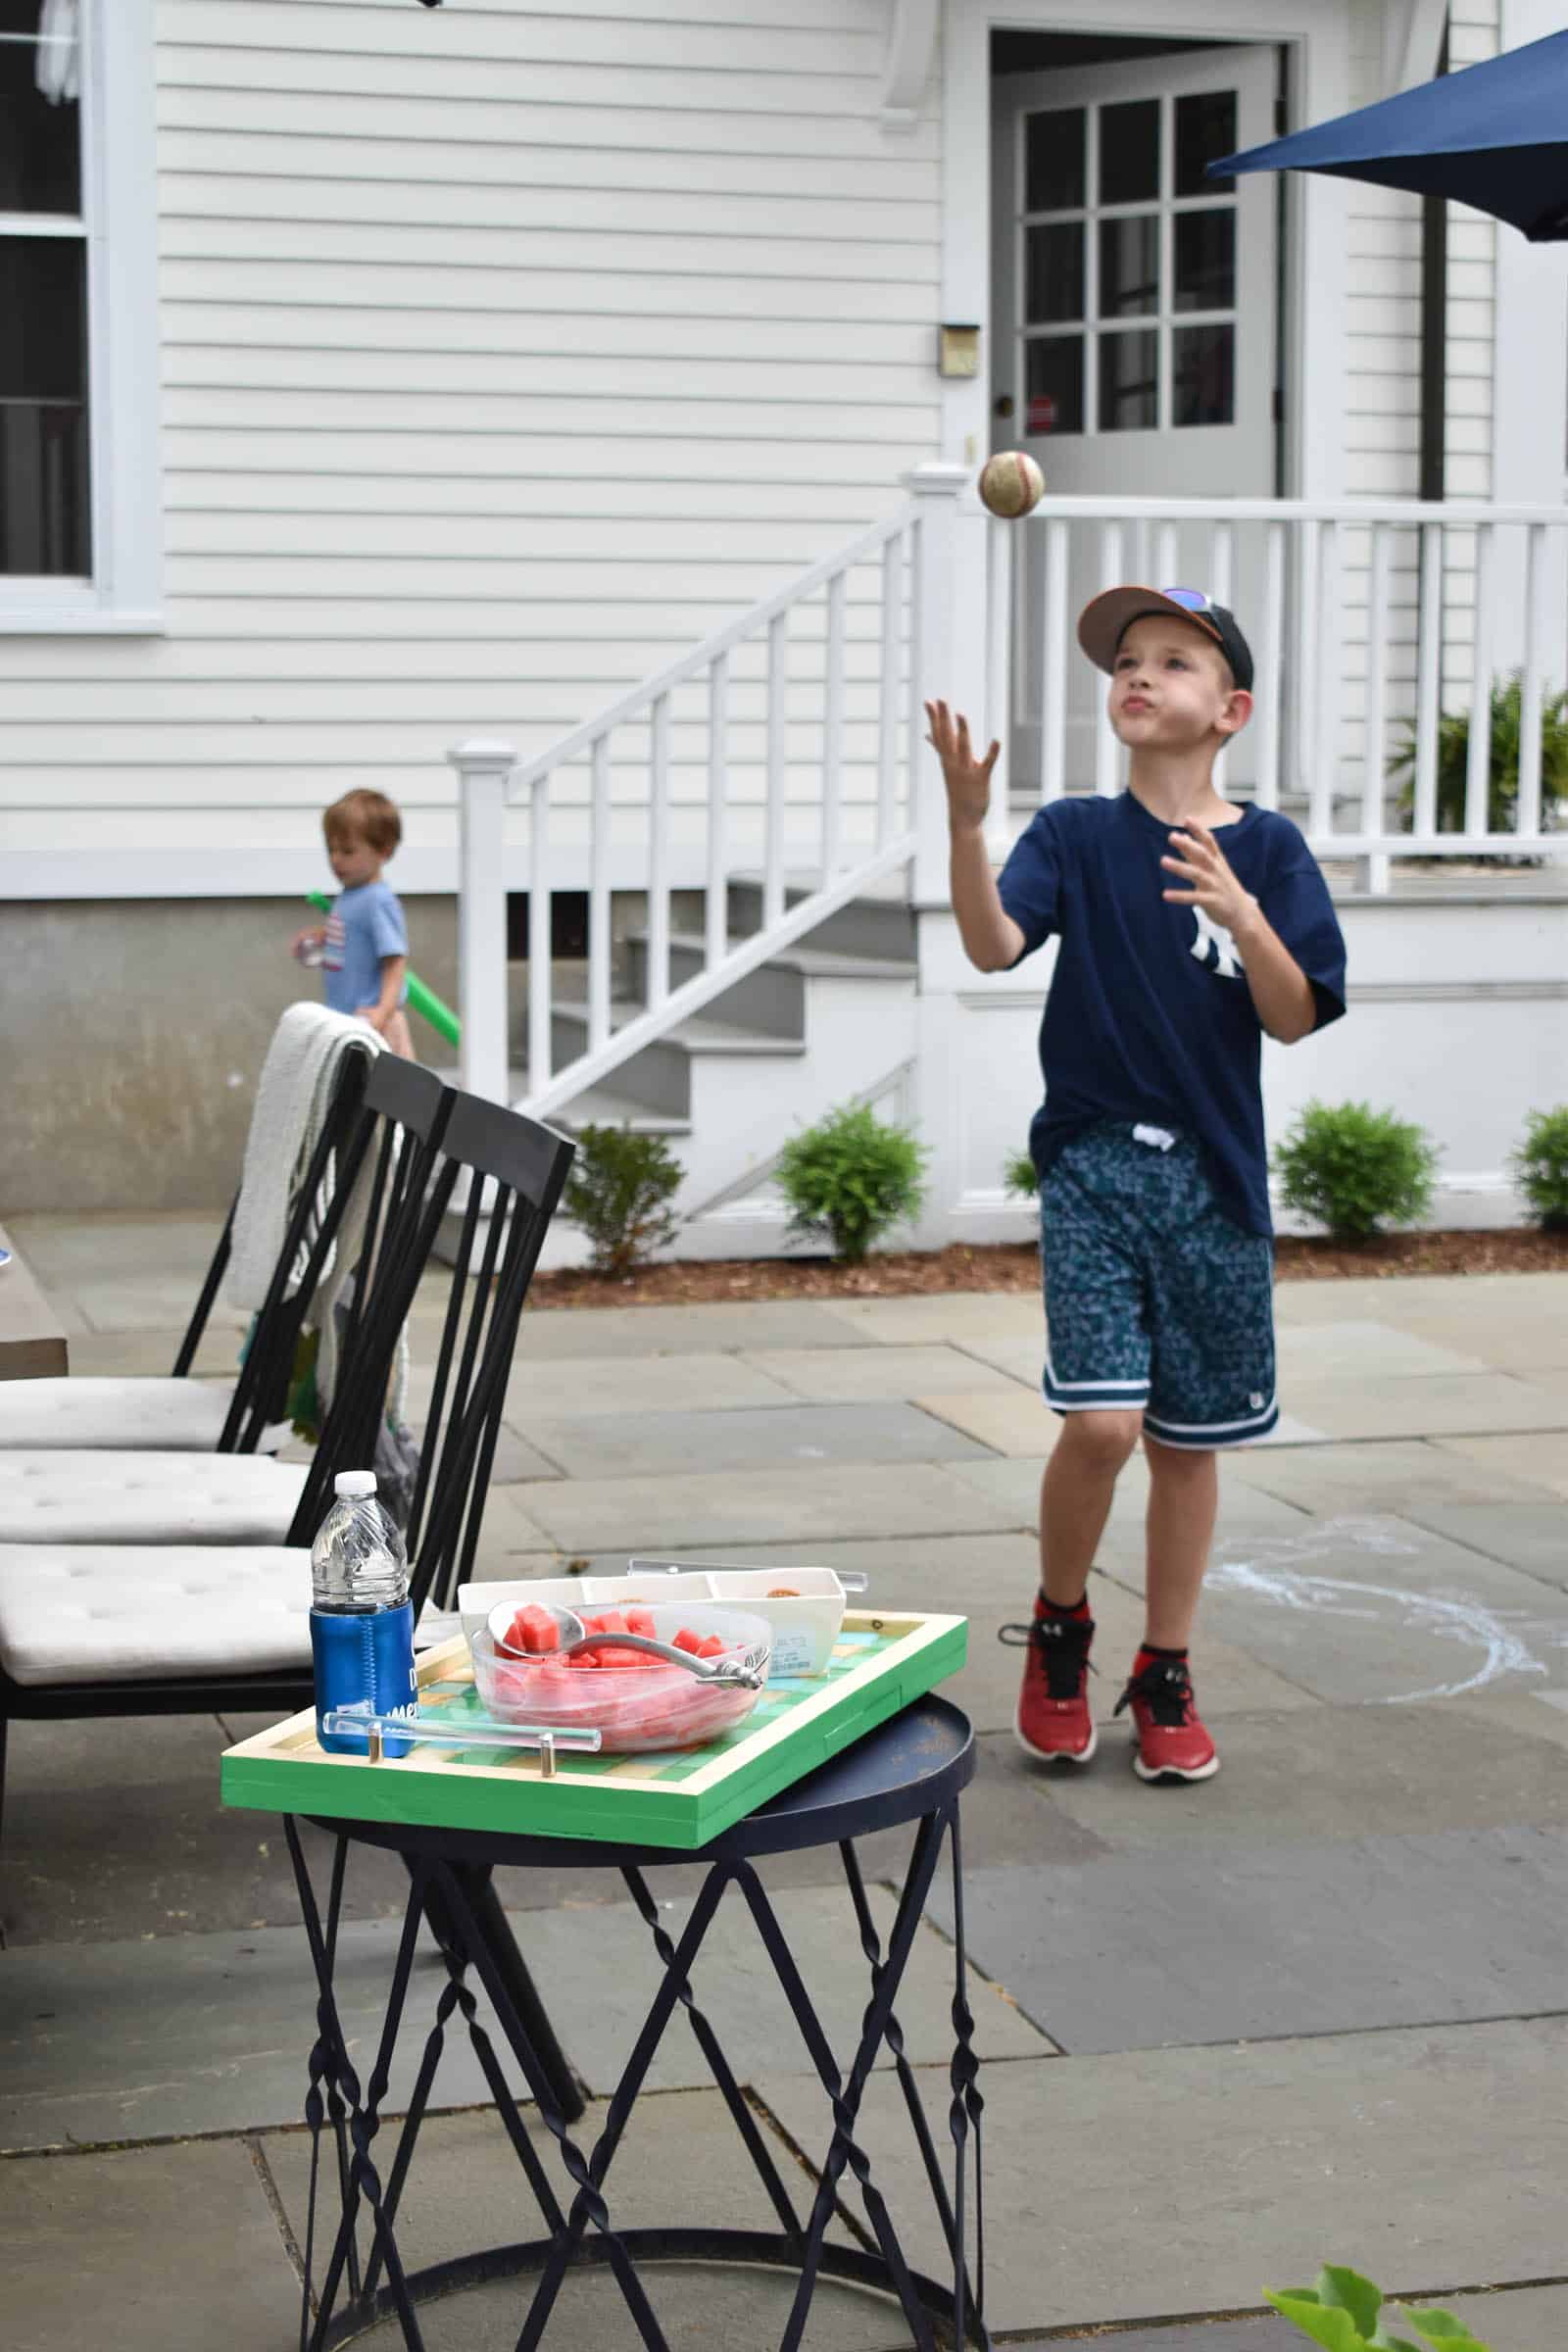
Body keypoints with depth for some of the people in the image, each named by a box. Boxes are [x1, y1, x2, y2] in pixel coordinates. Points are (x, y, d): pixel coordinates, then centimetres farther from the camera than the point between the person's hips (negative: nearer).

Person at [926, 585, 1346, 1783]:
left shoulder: (1268, 849, 2)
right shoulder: (1076, 835, 1)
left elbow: (1295, 1020, -4)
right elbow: (995, 945, -15)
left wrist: (1243, 918, -21)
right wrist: (966, 819, -29)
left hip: (1215, 1176, 2)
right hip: (1094, 1160, -1)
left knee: (1189, 1439, 9)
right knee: (1102, 1420, -14)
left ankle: (1166, 1678, 24)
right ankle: (1058, 1633, 12)